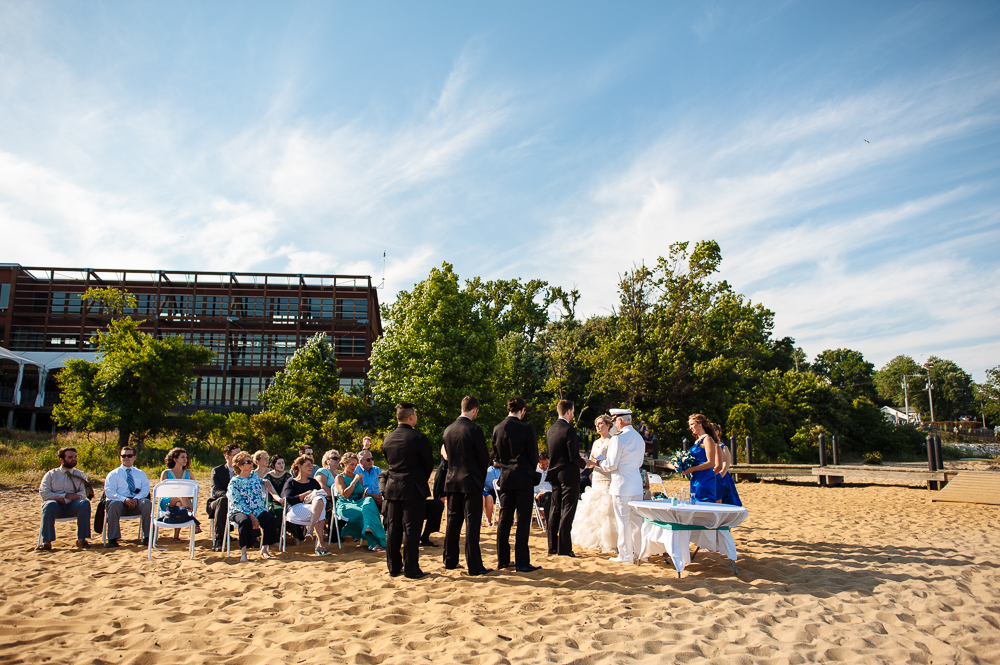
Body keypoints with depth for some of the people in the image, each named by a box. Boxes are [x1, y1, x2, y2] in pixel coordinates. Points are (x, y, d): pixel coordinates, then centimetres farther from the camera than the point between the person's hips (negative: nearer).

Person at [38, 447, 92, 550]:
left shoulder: (80, 475, 17)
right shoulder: (51, 474, 14)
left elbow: (83, 494, 2)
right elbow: (44, 493, 0)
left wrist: (61, 498, -12)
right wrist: (66, 496, -10)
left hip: (72, 506, 1)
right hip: (57, 507, -1)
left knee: (85, 503, -32)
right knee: (50, 505, -36)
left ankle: (81, 540, -29)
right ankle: (47, 542, -34)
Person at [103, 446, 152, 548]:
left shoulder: (141, 473, 22)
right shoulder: (113, 474, 15)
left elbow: (145, 489, 8)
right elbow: (109, 491, 1)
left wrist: (136, 499, -15)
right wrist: (124, 499, -17)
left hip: (136, 502, 1)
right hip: (120, 502, -1)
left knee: (147, 503, -33)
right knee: (114, 504, -38)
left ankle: (147, 537, -27)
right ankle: (112, 539, -28)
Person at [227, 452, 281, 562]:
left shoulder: (255, 475, 13)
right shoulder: (234, 481, -3)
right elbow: (237, 502, -11)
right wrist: (251, 516, -18)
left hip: (259, 510, 4)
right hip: (241, 511, -4)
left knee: (271, 520, -24)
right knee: (245, 521, -37)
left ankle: (264, 548, -12)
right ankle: (243, 552, -28)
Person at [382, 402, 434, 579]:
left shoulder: (388, 438, 4)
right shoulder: (418, 437, -13)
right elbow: (429, 463, -5)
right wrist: (422, 480, 12)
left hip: (392, 488, 6)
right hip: (413, 490, -6)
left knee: (393, 529, 11)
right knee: (411, 530, 0)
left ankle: (393, 567, 18)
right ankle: (411, 569, 4)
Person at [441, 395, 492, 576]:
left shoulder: (448, 429, 4)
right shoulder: (474, 430, -15)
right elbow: (484, 458, -9)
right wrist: (481, 478, 7)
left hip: (452, 481, 6)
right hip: (471, 482, -6)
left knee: (453, 522, 14)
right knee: (472, 523, -2)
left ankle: (450, 561, 22)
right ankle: (474, 566, 0)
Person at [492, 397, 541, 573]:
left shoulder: (497, 428, 3)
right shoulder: (526, 428, -11)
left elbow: (496, 454, 10)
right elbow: (533, 456, -5)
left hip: (505, 478, 5)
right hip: (523, 479, -5)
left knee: (504, 520, 11)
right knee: (523, 521, -1)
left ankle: (503, 560, 17)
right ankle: (521, 563, 0)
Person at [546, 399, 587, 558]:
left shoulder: (550, 430, 7)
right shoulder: (569, 430, -17)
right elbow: (574, 457, -19)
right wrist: (584, 464, 1)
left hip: (554, 474, 8)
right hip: (569, 475, -7)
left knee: (555, 510, 13)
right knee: (567, 512, -2)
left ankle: (553, 546, 19)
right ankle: (564, 548, 1)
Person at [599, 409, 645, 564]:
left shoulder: (618, 438, -15)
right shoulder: (639, 438, 10)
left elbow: (611, 465, -14)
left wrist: (598, 463, 4)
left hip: (621, 485, -7)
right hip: (636, 484, 8)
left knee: (623, 521, -1)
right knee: (637, 519, 14)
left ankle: (626, 555, 4)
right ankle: (640, 552, 21)